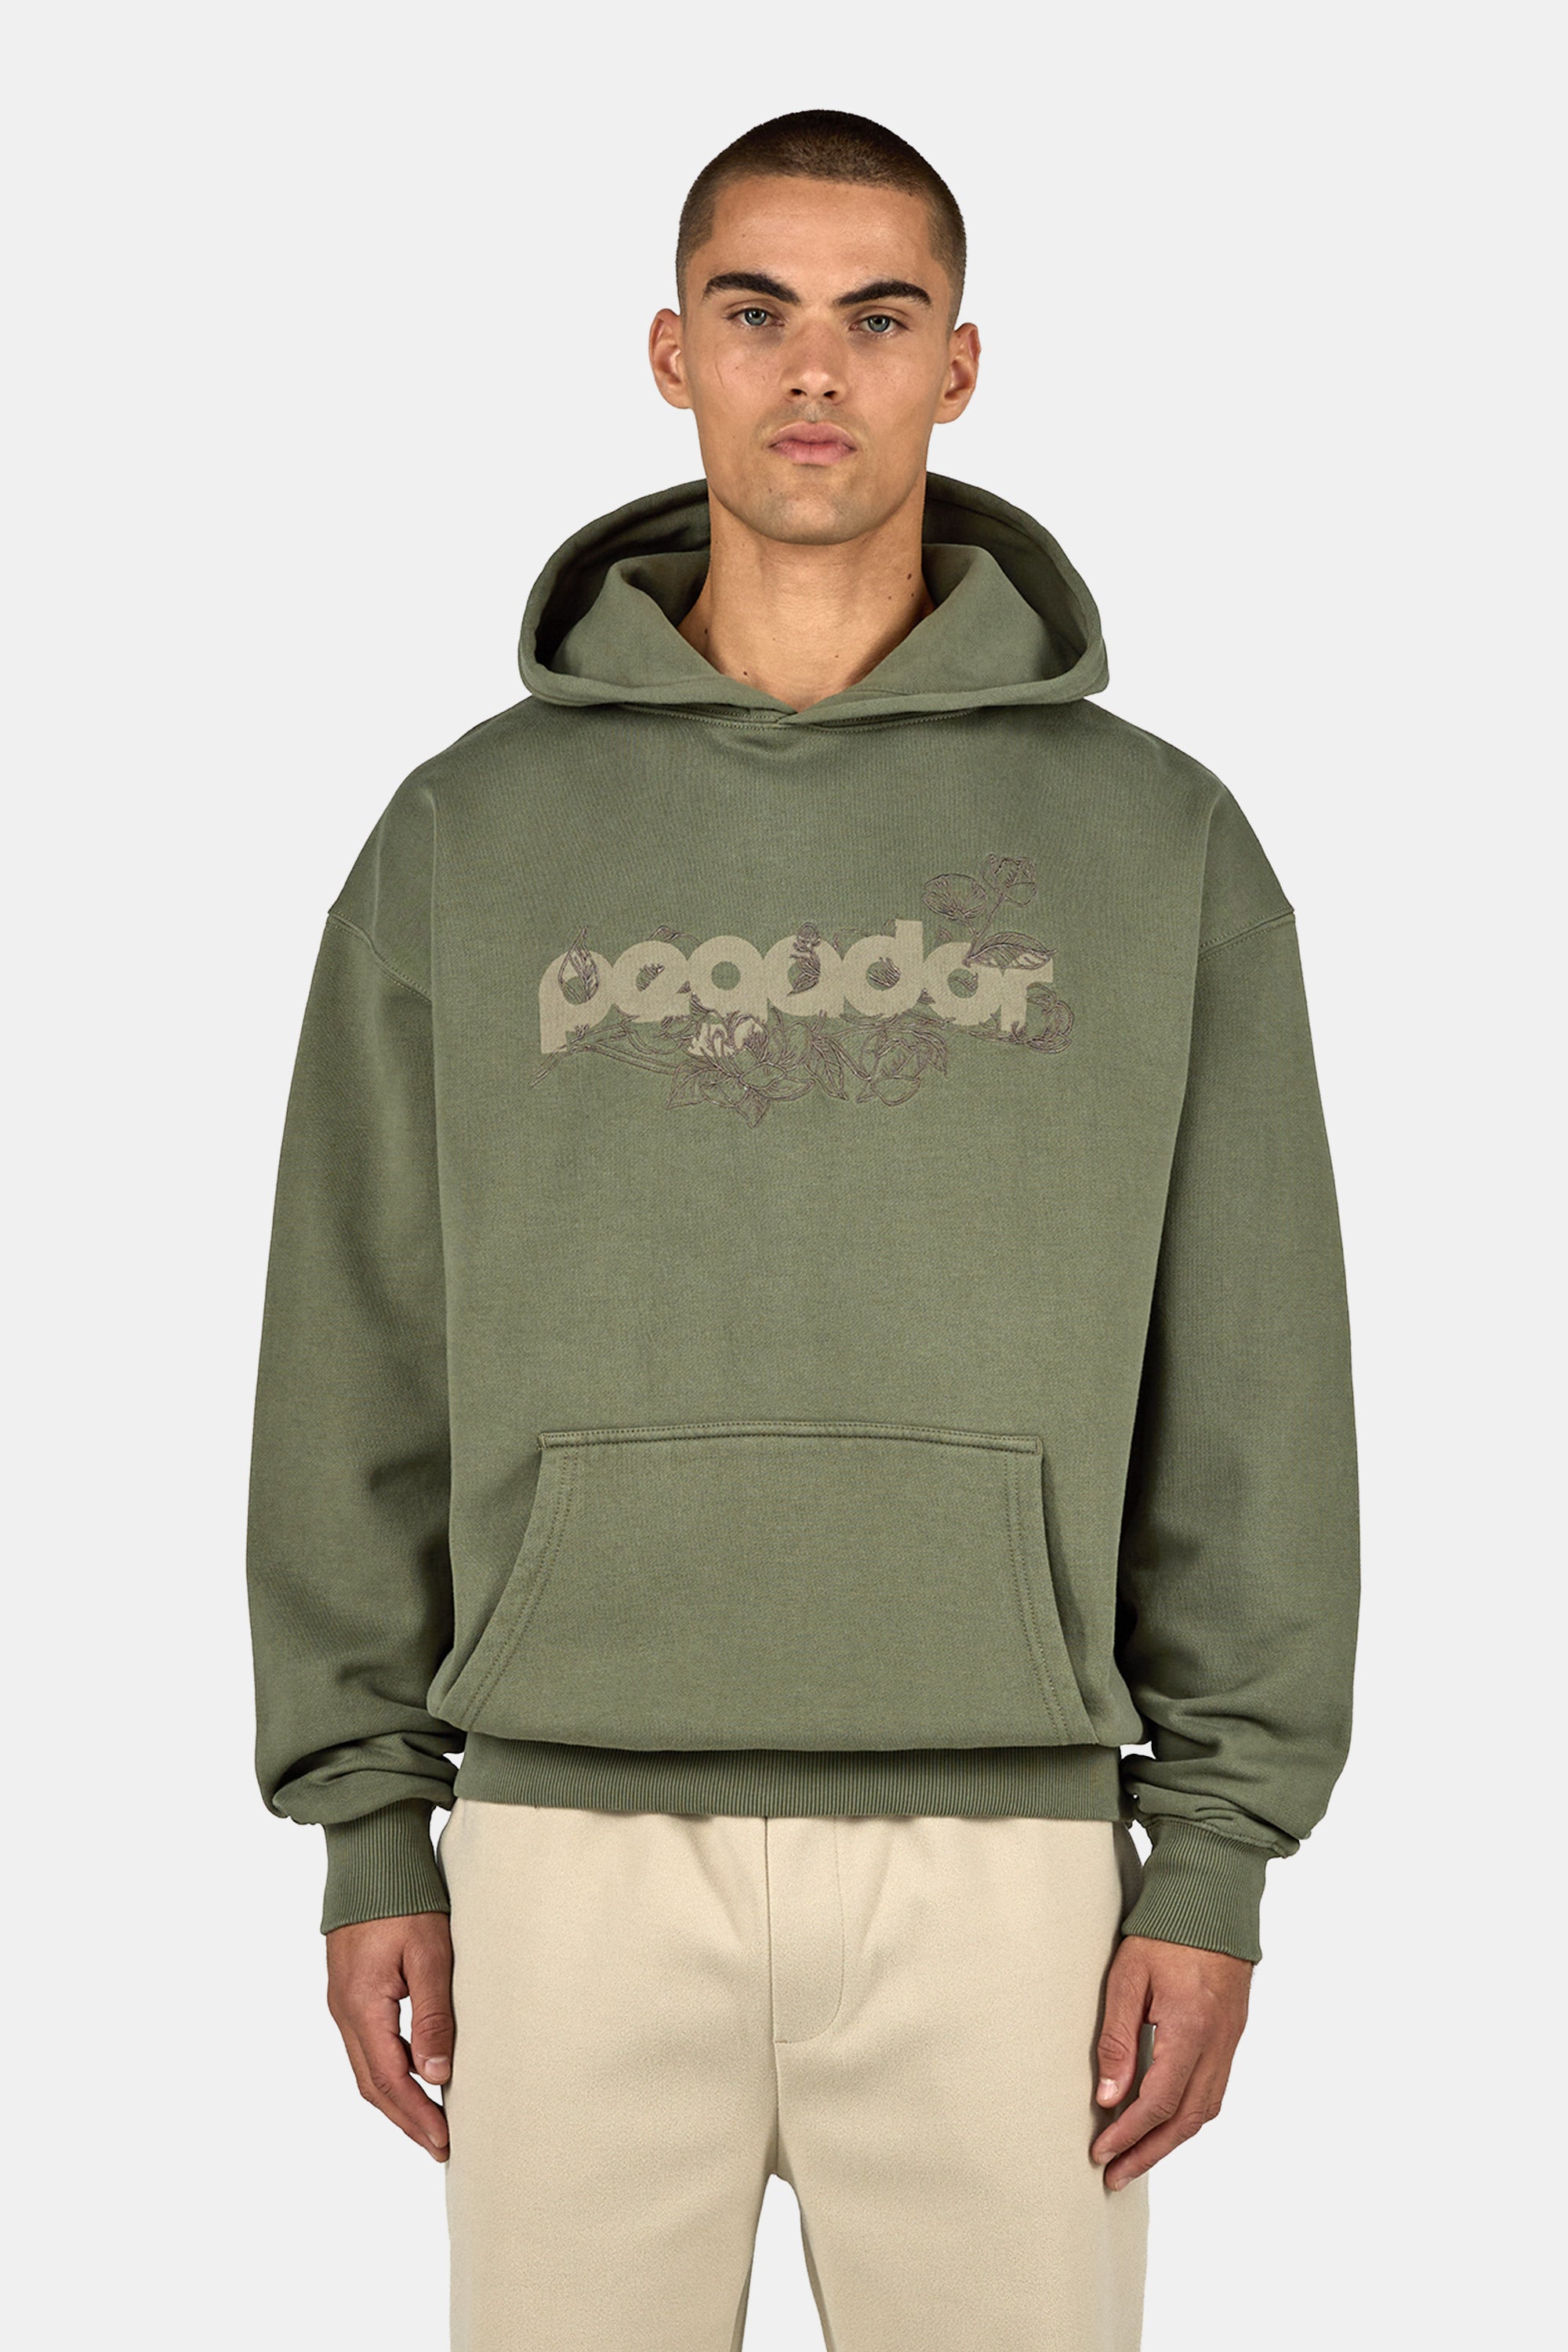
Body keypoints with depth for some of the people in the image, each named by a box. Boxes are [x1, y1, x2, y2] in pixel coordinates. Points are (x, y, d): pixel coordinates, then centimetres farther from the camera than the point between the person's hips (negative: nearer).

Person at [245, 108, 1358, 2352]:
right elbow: (365, 1355, 7)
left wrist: (1221, 1854, -4)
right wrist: (367, 1828, 3)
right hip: (581, 1843, 1)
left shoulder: (1156, 840, 3)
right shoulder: (473, 833, 6)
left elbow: (1247, 1383, 2)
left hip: (1000, 1844, 0)